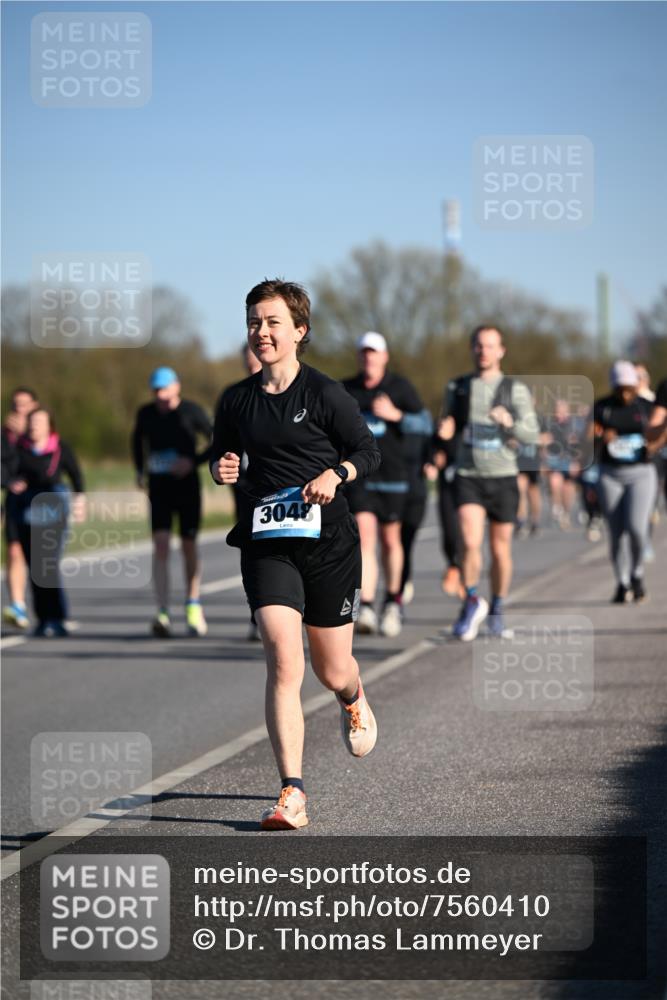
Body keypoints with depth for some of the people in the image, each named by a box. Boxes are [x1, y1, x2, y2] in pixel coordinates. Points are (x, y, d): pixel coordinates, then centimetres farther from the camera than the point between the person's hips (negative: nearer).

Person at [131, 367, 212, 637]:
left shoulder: (191, 412, -7)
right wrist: (140, 470, 13)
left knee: (189, 546, 7)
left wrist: (194, 462, -15)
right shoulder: (146, 414, 2)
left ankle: (193, 606, 26)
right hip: (158, 487, 1)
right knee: (160, 545, -13)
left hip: (187, 486, -1)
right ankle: (163, 614, -20)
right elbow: (137, 440, 23)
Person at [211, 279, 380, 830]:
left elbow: (369, 450, 1)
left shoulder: (324, 392, -6)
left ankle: (354, 699, 51)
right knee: (282, 659, -16)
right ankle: (292, 792, -17)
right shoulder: (237, 401, 6)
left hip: (329, 541, -2)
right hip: (266, 545, 2)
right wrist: (221, 468, -2)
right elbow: (222, 454, 20)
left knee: (332, 670, 10)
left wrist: (335, 474, -17)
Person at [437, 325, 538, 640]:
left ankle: (497, 609, 28)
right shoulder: (458, 387, 6)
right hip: (468, 477, 0)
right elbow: (450, 427, 17)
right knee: (470, 544, -17)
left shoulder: (515, 390, -1)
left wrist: (509, 422, -27)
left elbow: (531, 435, -7)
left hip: (503, 478, 0)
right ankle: (472, 601, 7)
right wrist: (445, 430, -7)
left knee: (500, 549, 8)